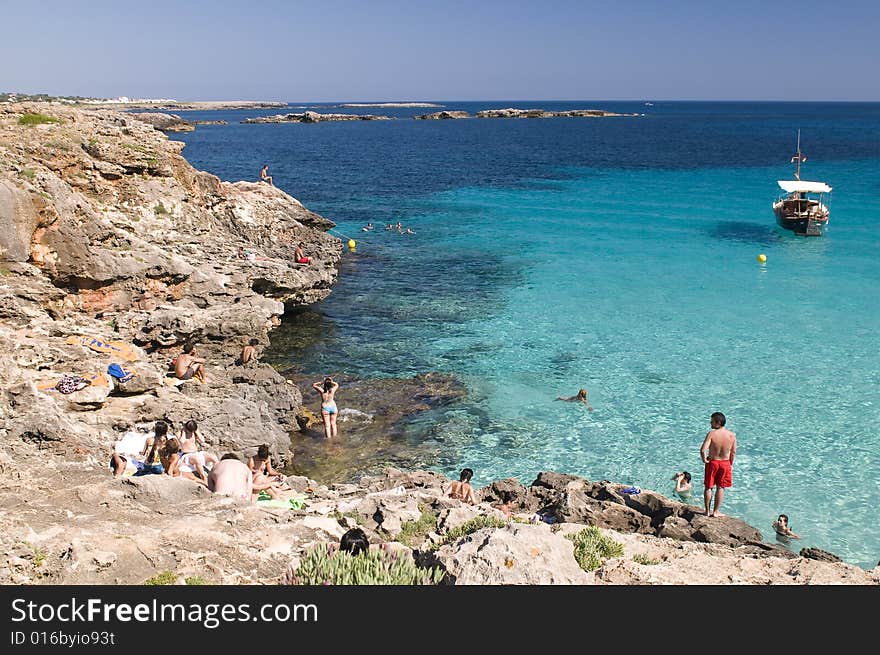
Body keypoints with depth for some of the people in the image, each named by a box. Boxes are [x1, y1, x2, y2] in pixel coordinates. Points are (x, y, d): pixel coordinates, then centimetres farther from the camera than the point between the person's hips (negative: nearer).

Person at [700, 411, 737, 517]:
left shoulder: (711, 433, -18)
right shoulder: (732, 435, -8)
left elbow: (703, 450, -25)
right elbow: (733, 452, 0)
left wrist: (704, 460, -8)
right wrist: (731, 464, 14)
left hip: (712, 463, -2)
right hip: (725, 463, 2)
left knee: (708, 487, 12)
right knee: (721, 488, 13)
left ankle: (707, 511, 18)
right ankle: (716, 511, 17)